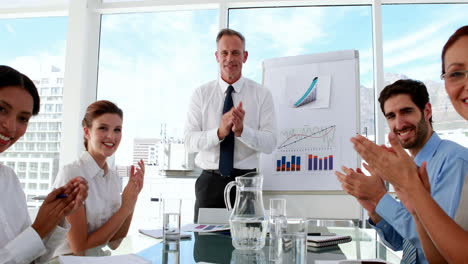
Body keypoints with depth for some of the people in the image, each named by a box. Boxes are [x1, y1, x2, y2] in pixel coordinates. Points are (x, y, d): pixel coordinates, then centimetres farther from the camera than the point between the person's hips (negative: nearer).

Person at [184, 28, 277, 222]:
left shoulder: (262, 94, 0)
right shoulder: (201, 94, 3)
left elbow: (270, 143, -8)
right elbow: (189, 141, -6)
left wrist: (242, 130, -25)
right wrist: (219, 132, -23)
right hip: (210, 182, 1)